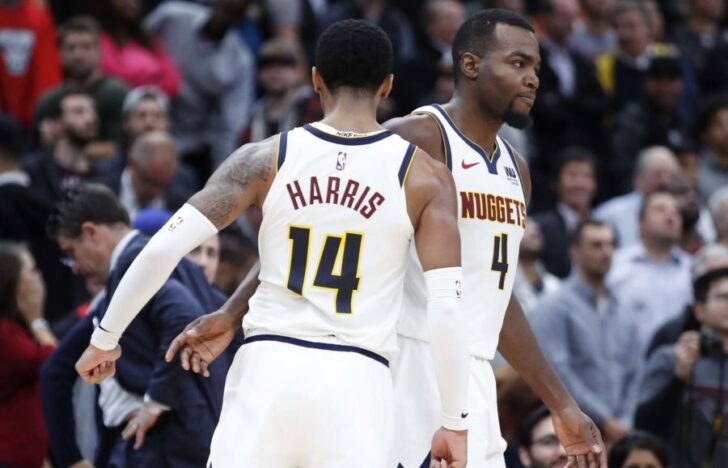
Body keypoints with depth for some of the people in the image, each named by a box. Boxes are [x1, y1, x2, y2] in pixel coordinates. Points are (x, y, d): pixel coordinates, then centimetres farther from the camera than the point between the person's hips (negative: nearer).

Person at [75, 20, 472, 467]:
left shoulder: (267, 159, 3)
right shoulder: (425, 176, 1)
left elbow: (164, 248, -3)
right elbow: (448, 304, -5)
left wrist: (106, 338, 8)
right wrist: (456, 423, 0)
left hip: (269, 367, 1)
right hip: (356, 381, -1)